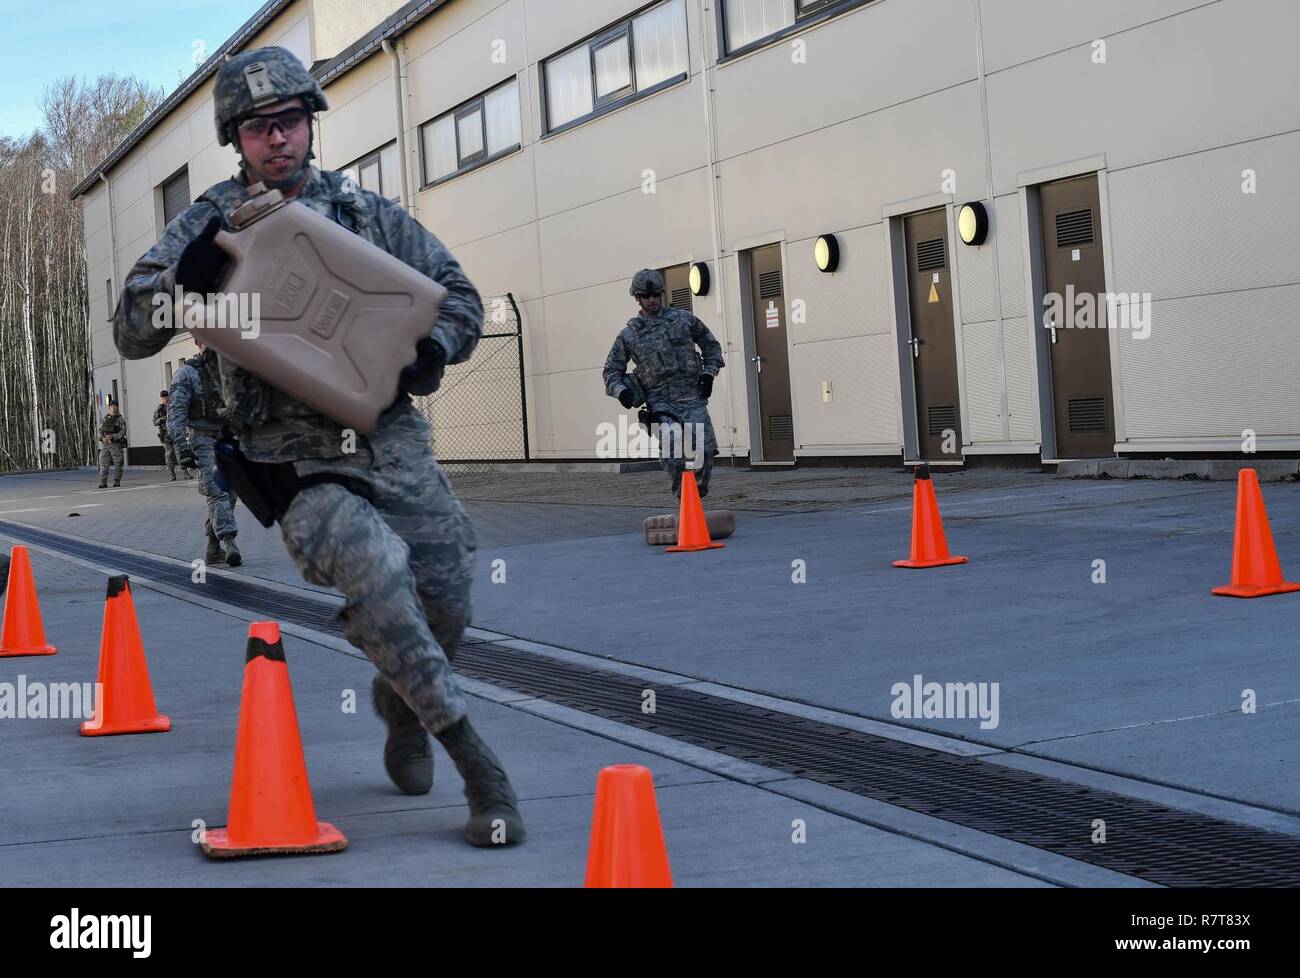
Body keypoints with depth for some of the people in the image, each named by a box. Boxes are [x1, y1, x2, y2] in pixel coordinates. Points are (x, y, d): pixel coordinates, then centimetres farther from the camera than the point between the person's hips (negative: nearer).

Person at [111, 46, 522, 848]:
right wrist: (190, 273, -19)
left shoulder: (368, 213, 10)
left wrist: (431, 351, -6)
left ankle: (400, 704, 38)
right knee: (374, 565, -30)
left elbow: (461, 298, 16)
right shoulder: (212, 225, 4)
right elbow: (131, 335, -1)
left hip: (392, 440, 4)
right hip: (295, 458, -3)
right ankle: (474, 760, -20)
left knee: (446, 607, 1)